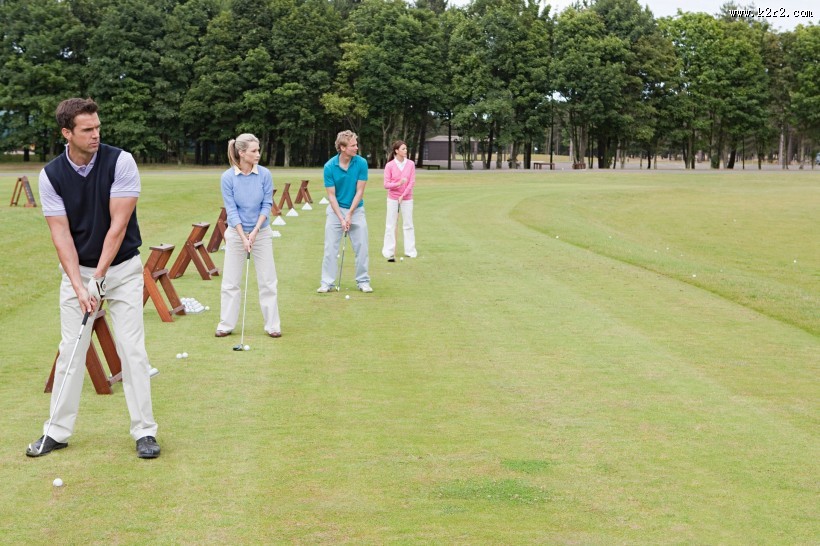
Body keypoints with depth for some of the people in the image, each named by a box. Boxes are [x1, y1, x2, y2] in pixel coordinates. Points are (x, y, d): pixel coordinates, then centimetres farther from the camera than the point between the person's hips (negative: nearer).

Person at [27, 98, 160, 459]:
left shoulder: (120, 162, -16)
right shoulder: (51, 176, -9)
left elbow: (118, 225, -17)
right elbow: (61, 235, -10)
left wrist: (98, 278, -18)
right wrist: (78, 285, -20)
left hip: (122, 268, -2)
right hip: (77, 271, 2)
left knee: (132, 348, -4)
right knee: (71, 350, 4)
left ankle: (144, 431, 3)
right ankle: (57, 431, 14)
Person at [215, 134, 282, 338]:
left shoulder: (264, 174, -9)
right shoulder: (228, 177, -11)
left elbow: (266, 205, -5)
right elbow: (231, 210, -10)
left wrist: (255, 231, -14)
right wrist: (243, 237, -14)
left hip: (261, 232, 1)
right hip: (236, 233, 0)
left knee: (267, 280, 2)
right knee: (230, 281, 5)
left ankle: (272, 325, 11)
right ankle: (226, 324, 15)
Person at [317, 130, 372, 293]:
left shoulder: (361, 163, -13)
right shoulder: (329, 166, -14)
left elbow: (359, 191, -10)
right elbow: (331, 195, -10)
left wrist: (349, 214, -14)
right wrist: (341, 218, -17)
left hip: (356, 210, 1)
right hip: (335, 209, -1)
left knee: (361, 247, 1)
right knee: (331, 248, -1)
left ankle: (363, 281, 13)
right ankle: (327, 282, 6)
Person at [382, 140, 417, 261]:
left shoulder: (411, 164, -3)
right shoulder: (389, 165, -6)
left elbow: (412, 182, -3)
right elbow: (386, 185, -7)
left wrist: (403, 196, -9)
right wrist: (398, 183, -23)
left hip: (407, 198, 1)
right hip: (392, 199, -1)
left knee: (408, 225, 4)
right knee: (390, 225, 1)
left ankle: (410, 251, 11)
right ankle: (389, 253, 4)